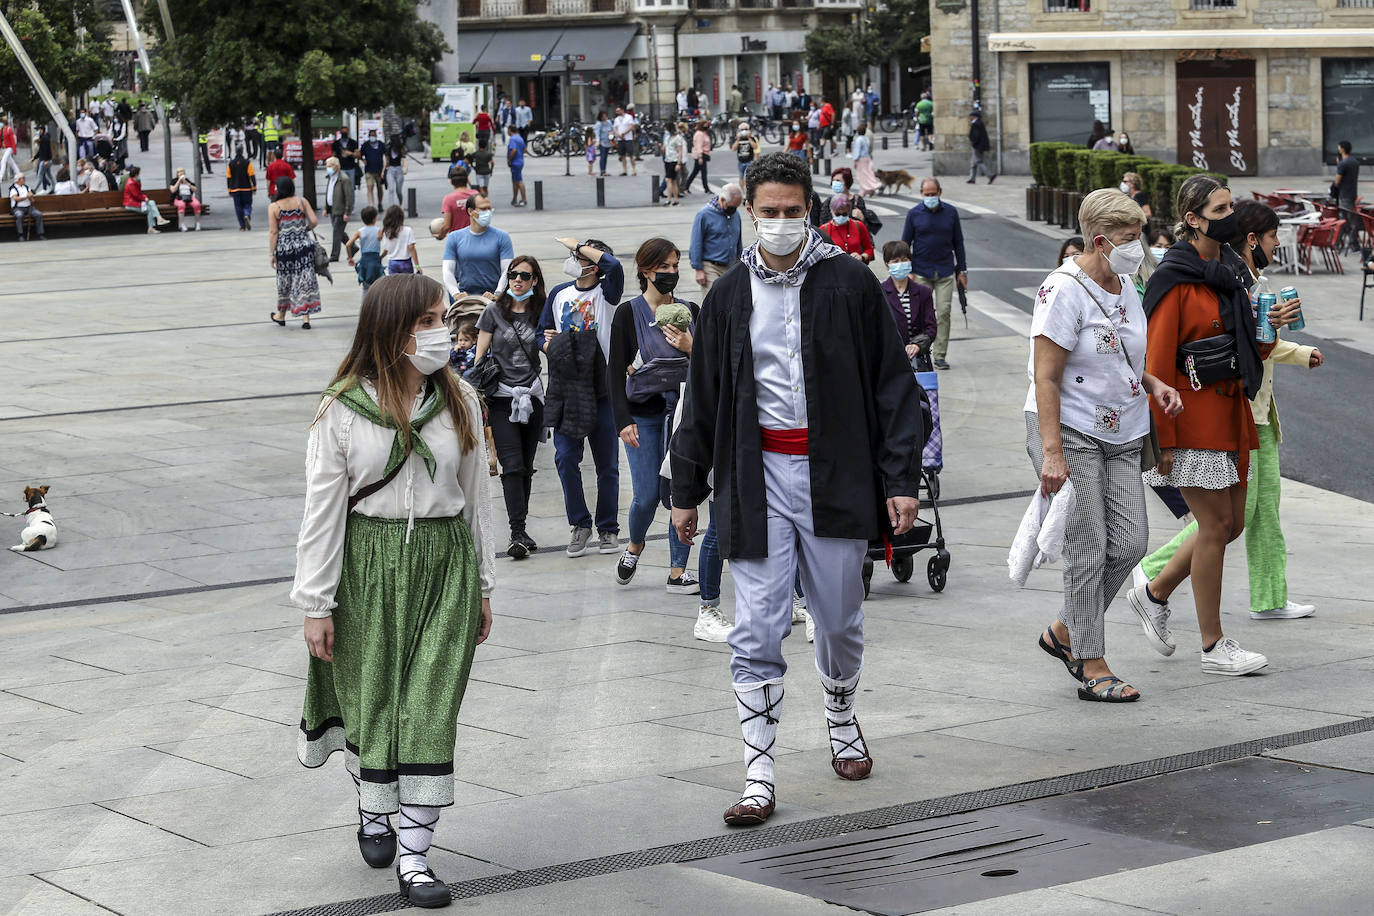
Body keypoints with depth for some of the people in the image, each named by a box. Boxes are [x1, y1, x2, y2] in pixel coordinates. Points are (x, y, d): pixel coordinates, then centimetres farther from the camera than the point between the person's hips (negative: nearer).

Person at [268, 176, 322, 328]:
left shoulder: (273, 207, -6)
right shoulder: (302, 201, -1)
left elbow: (273, 232, -7)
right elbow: (314, 221, -5)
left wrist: (272, 253, -2)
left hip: (284, 247, -1)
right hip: (304, 245, 1)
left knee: (284, 281, 15)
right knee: (305, 280, 3)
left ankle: (281, 315, 30)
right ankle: (305, 317, -2)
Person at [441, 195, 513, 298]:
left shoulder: (502, 236, 6)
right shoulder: (454, 238, 10)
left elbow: (507, 271, -1)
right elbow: (448, 271, 5)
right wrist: (456, 293, -13)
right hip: (465, 296, 1)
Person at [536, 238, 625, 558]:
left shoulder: (606, 293, -2)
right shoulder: (559, 294, 11)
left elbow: (613, 265, -24)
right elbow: (543, 331, 23)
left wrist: (577, 245, -12)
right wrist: (548, 344, -1)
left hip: (601, 389, -3)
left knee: (607, 464, 4)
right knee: (565, 457, -6)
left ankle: (607, 529, 17)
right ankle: (579, 524, 8)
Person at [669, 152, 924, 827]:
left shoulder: (850, 283, -1)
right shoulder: (730, 295, 6)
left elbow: (892, 384, 0)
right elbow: (702, 399, 13)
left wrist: (901, 478, -5)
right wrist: (687, 489, 15)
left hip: (835, 475, -1)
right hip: (757, 476, 1)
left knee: (840, 621, 11)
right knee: (756, 632, -4)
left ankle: (842, 723, 40)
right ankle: (759, 777, 0)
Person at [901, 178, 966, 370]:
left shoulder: (951, 212, 5)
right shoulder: (914, 214, 0)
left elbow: (958, 242, 12)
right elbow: (905, 244, 5)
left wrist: (962, 270, 9)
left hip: (945, 272, 1)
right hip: (921, 272, -1)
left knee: (943, 313, -4)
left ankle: (940, 356, 1)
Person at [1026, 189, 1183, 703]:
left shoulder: (1126, 287, 11)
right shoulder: (1064, 290, -15)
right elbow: (1046, 377, -18)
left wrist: (1155, 385, 6)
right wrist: (1052, 454, -24)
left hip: (1120, 435, 8)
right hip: (1069, 433, -8)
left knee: (1130, 542, 2)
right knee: (1088, 549, -6)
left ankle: (1064, 632, 21)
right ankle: (1092, 668, 2)